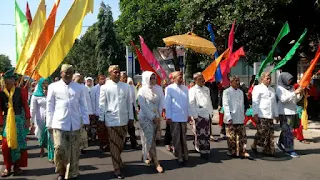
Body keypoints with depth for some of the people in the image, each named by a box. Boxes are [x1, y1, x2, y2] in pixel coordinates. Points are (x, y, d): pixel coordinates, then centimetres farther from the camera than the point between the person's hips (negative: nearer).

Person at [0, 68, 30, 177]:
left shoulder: (20, 91, -6)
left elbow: (25, 105, -4)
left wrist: (27, 119, -7)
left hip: (19, 120, -2)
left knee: (19, 143, 6)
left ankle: (17, 166, 20)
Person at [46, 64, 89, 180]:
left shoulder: (79, 87, 8)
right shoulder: (53, 87, 3)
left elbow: (83, 105, 9)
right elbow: (50, 106, 5)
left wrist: (85, 120, 4)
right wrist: (49, 124, 3)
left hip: (75, 124, 2)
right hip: (59, 123, -2)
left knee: (74, 151, 6)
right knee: (60, 148, -5)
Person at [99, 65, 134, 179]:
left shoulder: (126, 86, 5)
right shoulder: (105, 87, -2)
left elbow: (129, 103, 8)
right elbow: (102, 104, -1)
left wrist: (131, 117, 7)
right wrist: (101, 119, -2)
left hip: (124, 119, 3)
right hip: (111, 119, -3)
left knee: (121, 144, 14)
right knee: (114, 145, 3)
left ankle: (117, 160, 39)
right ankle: (117, 169, 11)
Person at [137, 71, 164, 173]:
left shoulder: (156, 90, 6)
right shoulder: (142, 90, -8)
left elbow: (160, 103, 7)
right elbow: (143, 106, -13)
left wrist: (158, 116, -5)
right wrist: (153, 117, -14)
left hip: (155, 118, 5)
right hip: (145, 117, -5)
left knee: (151, 139, 10)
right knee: (150, 139, -7)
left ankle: (146, 156, 28)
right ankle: (156, 162, -4)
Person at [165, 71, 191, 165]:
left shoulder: (185, 88, 9)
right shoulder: (169, 88, -4)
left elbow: (187, 102, 11)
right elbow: (167, 103, -6)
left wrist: (189, 114, 10)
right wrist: (168, 116, -9)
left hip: (184, 117, 4)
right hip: (174, 117, -4)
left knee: (183, 137, 11)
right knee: (176, 138, 3)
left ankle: (184, 155, 21)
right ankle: (179, 156, 11)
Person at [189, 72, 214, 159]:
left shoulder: (207, 89, 15)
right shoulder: (192, 90, -6)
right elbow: (192, 104, -11)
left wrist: (211, 112, 13)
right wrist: (195, 116, -14)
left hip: (207, 115, 6)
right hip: (199, 115, -6)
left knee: (207, 134, 12)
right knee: (200, 134, -3)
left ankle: (206, 150, 26)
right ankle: (202, 151, 7)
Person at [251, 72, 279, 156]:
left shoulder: (272, 90, 24)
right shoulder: (257, 88, 2)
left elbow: (274, 103, 26)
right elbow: (255, 102, -6)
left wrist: (276, 115, 21)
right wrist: (255, 114, -13)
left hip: (270, 115, 7)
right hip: (261, 115, -7)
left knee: (270, 133, 3)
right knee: (262, 132, -9)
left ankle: (268, 150, 9)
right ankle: (254, 145, 10)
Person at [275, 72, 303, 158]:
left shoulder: (291, 87, 15)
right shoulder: (279, 88, -5)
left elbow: (296, 100, 19)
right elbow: (283, 99, -17)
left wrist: (300, 94, 1)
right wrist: (294, 93, -18)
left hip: (293, 112, 7)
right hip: (285, 113, -7)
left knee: (286, 130, 14)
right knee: (288, 131, -7)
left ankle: (280, 143, 32)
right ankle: (289, 150, -1)